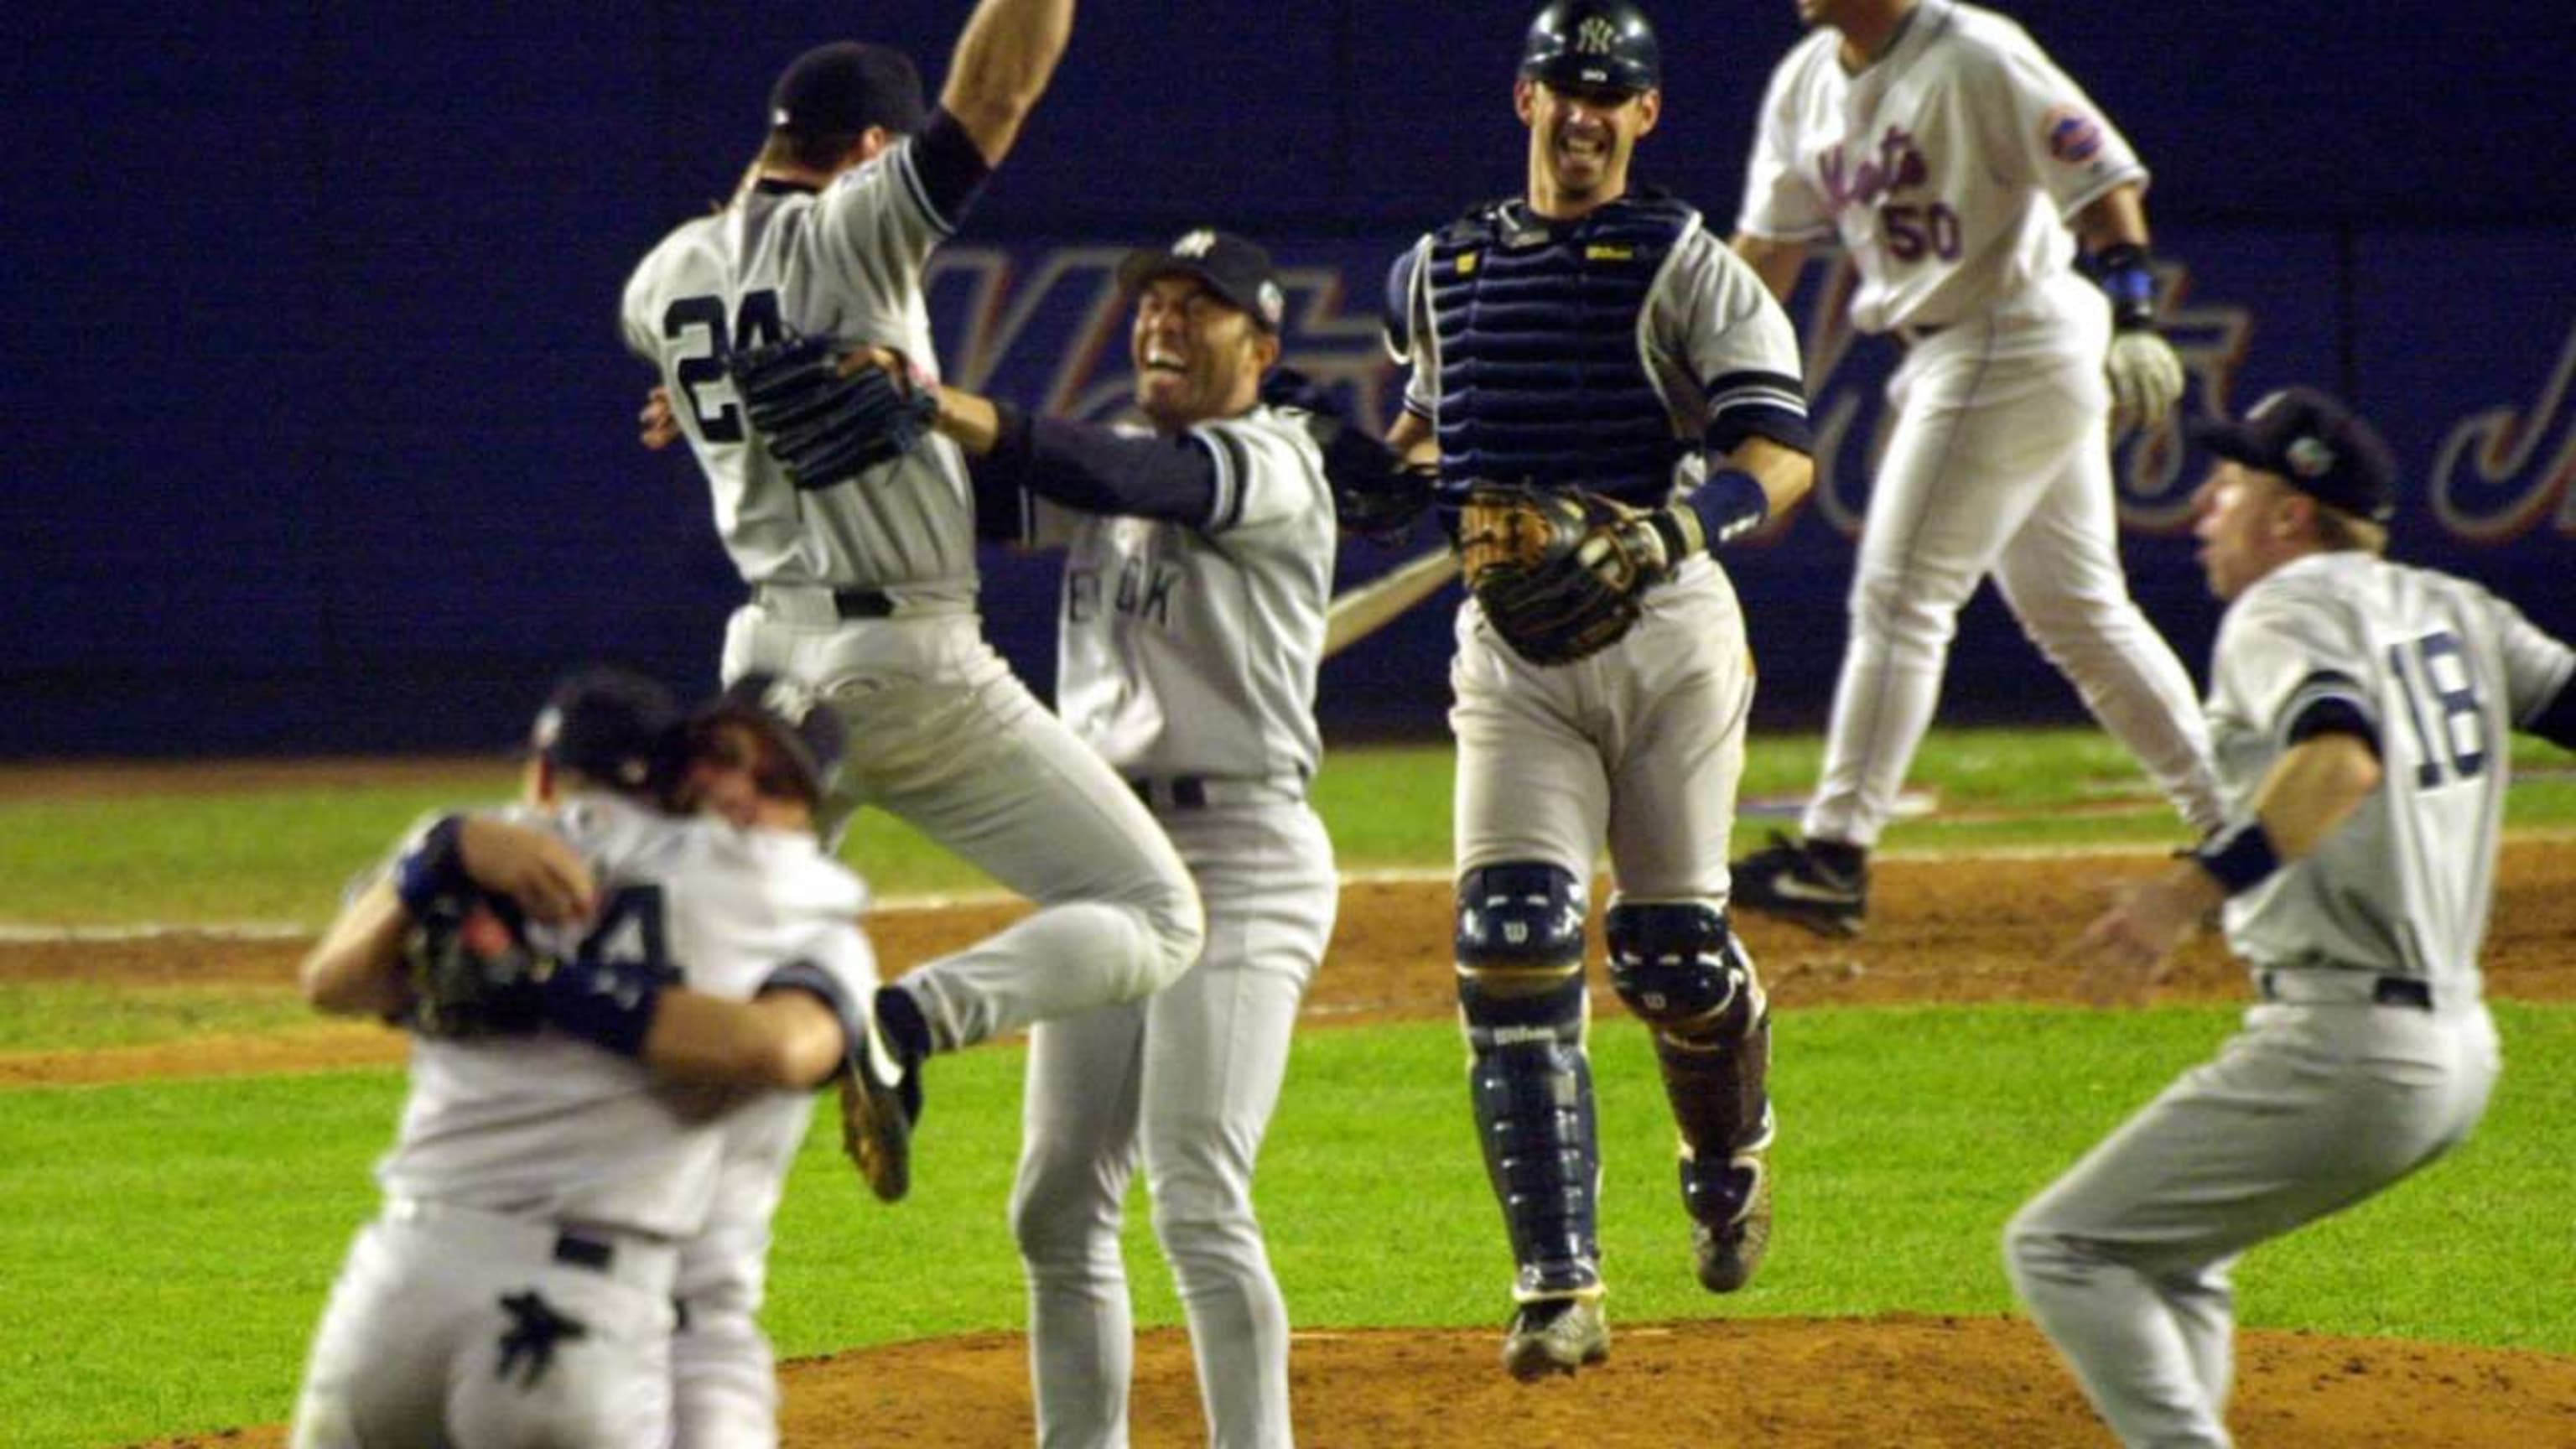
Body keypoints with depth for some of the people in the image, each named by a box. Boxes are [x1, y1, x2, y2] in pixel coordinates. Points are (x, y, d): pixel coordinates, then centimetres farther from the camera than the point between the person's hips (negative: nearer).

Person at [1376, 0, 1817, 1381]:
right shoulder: (1440, 271, 13)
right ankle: (1557, 1290, -16)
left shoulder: (1688, 268, -1)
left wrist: (1676, 522, -30)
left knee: (1671, 947, 2)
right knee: (1512, 944, -13)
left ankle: (1728, 1159, 37)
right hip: (1509, 646, 3)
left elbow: (1781, 454, -13)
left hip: (1667, 634, -3)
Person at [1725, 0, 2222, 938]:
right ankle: (2231, 821, 18)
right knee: (2076, 611, 12)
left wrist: (2134, 321, -25)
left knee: (1899, 595, -9)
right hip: (1943, 358, 9)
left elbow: (2105, 177, -16)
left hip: (2020, 343, -9)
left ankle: (1834, 855, -8)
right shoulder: (1807, 83, 10)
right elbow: (1767, 246, 15)